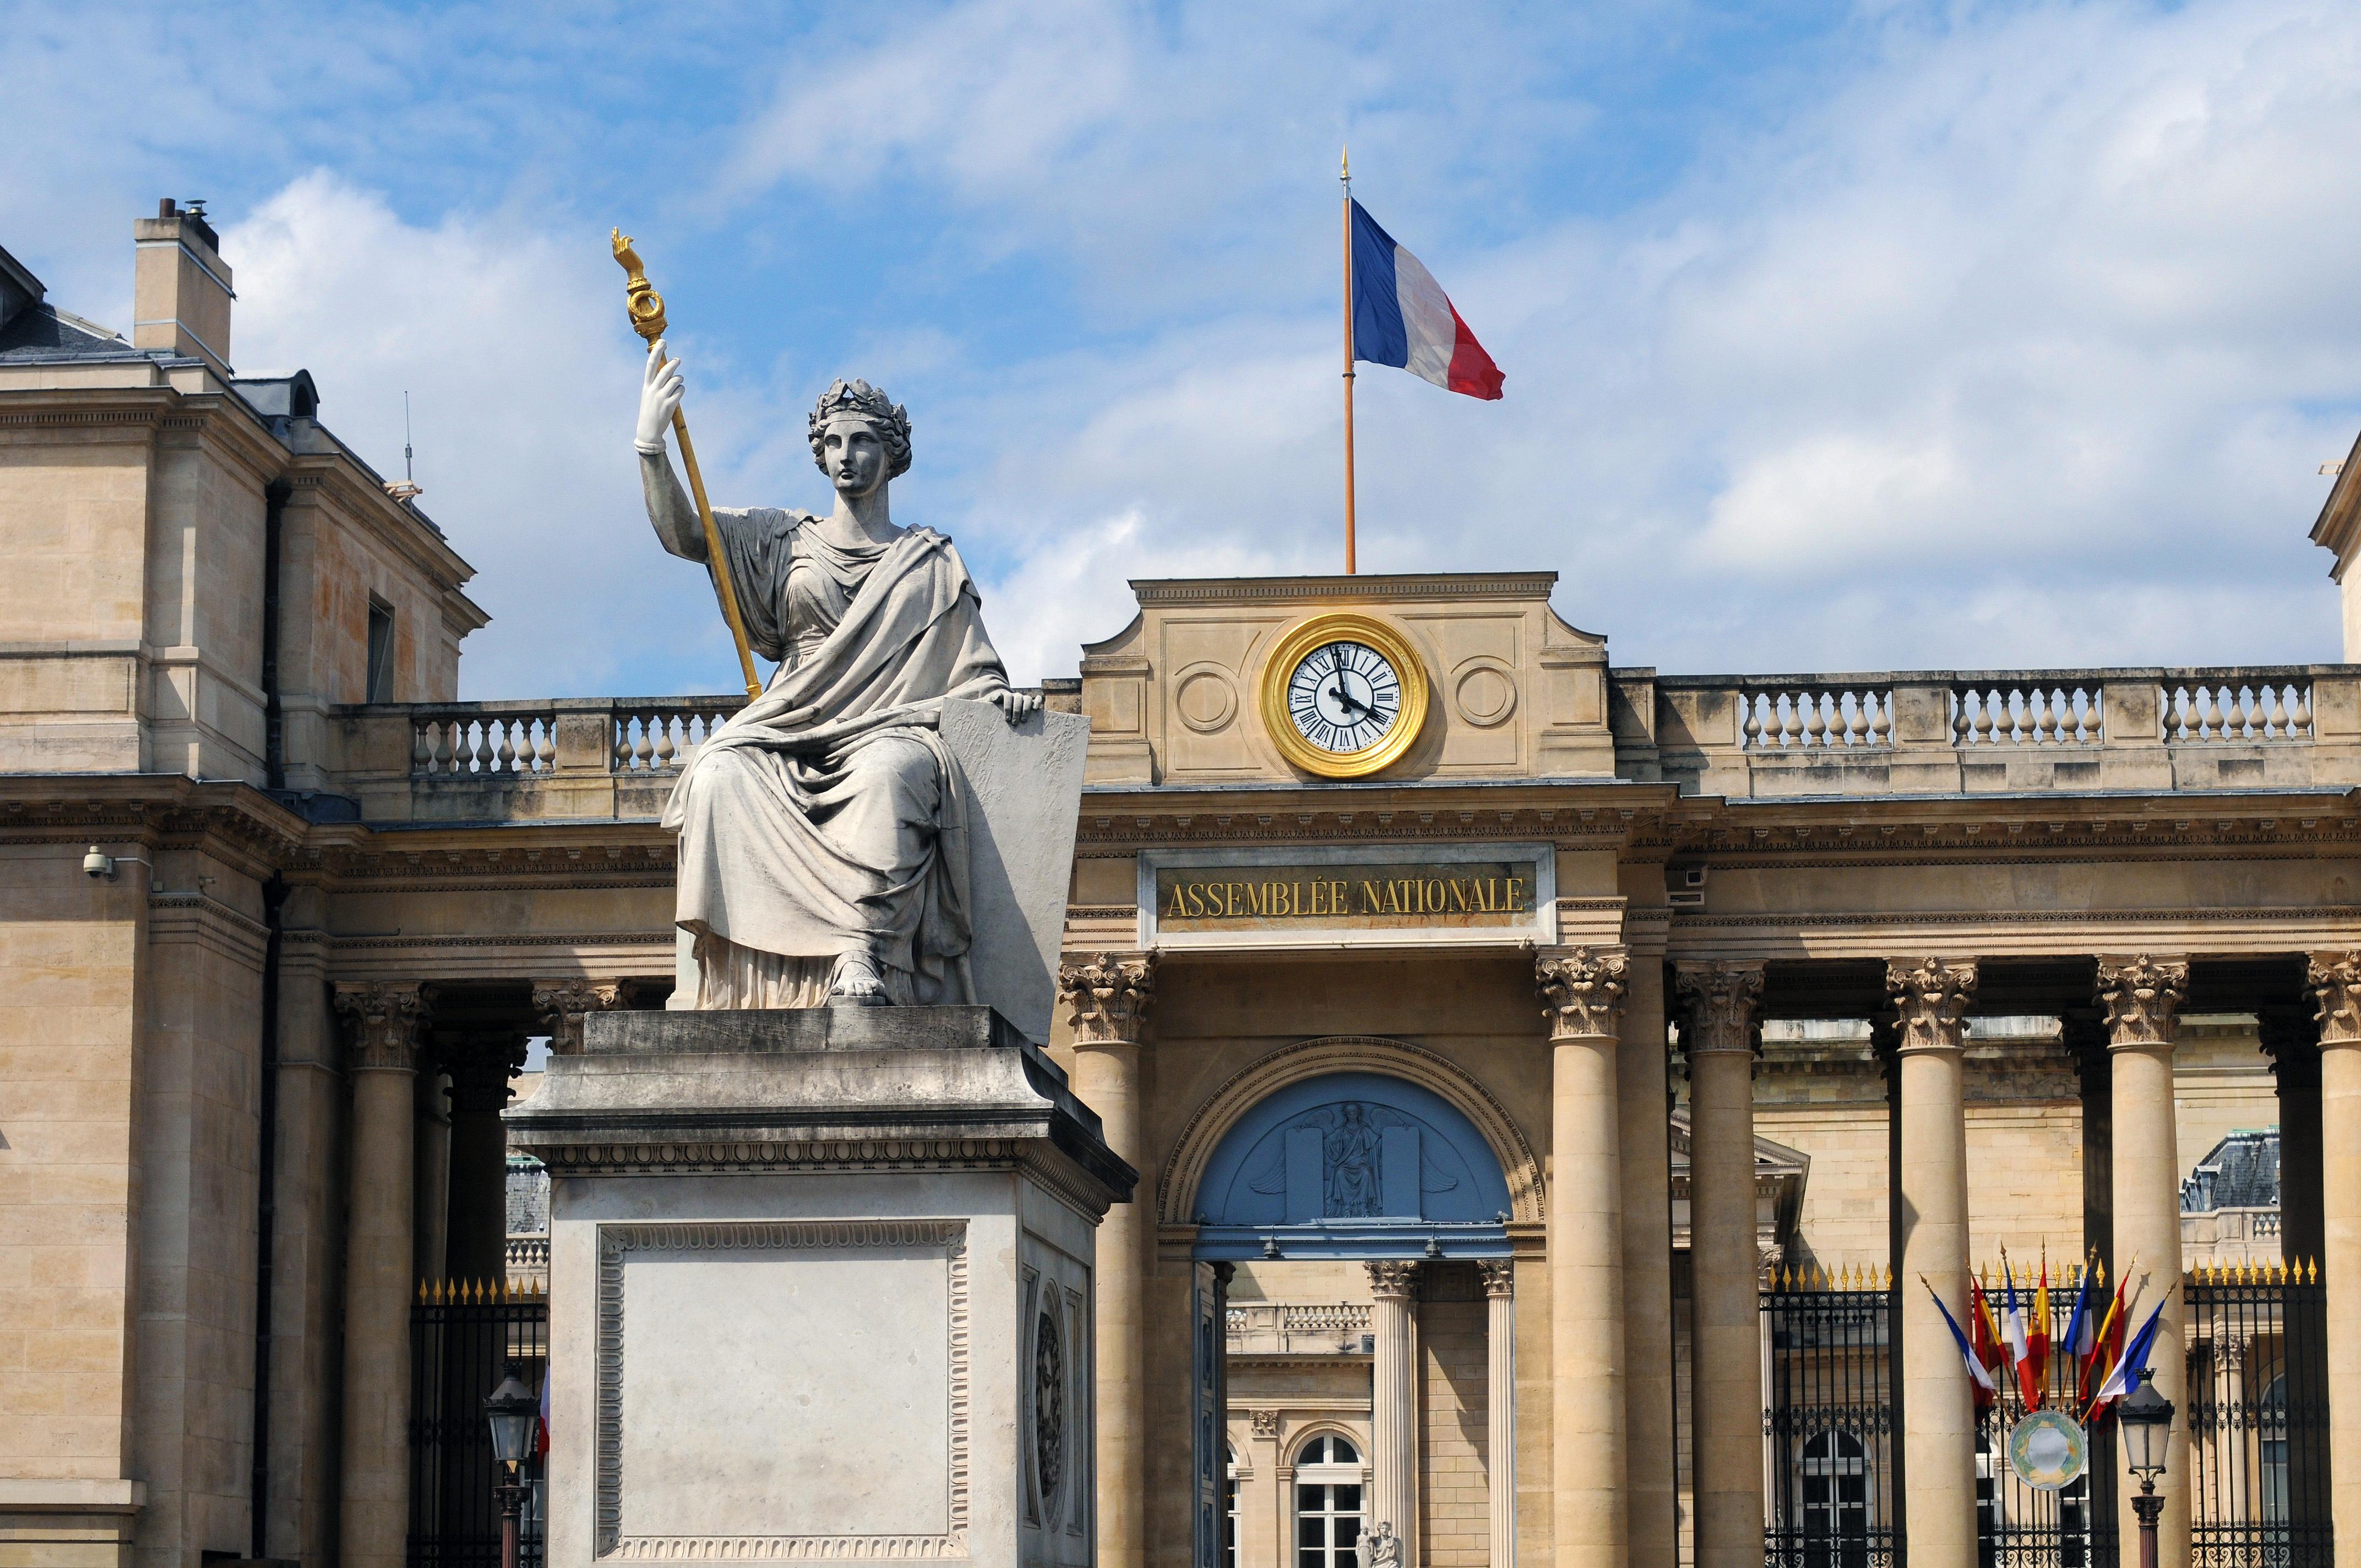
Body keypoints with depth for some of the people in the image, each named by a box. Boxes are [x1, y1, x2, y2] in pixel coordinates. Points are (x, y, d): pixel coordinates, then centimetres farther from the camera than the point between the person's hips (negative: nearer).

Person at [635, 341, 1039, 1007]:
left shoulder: (933, 563, 20)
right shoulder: (786, 542, 21)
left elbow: (973, 672, 16)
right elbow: (680, 533, 10)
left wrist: (1000, 696, -7)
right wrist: (651, 442, -4)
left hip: (891, 732, -2)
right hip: (793, 736, 2)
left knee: (885, 774, -39)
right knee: (721, 775, -32)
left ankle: (859, 959, -50)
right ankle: (741, 966, -40)